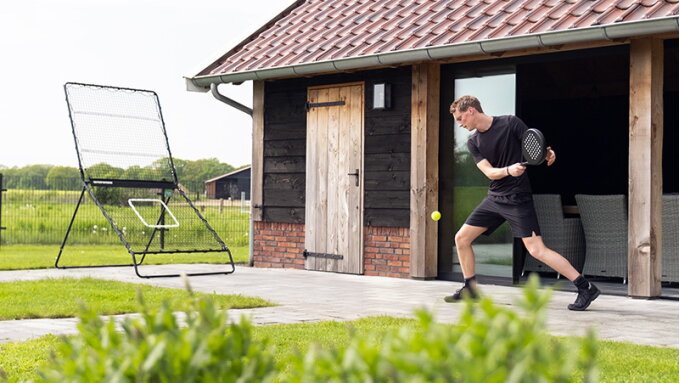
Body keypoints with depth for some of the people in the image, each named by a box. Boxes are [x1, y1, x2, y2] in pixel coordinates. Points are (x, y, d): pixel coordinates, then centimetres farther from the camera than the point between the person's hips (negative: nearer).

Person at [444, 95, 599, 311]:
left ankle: (586, 288, -9)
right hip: (494, 198, 7)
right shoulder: (473, 142, 7)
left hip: (518, 198, -6)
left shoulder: (510, 123, -7)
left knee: (536, 250, -15)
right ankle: (470, 290, 22)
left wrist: (548, 153, -29)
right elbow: (489, 172, -5)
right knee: (462, 238, 5)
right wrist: (508, 170, -25)